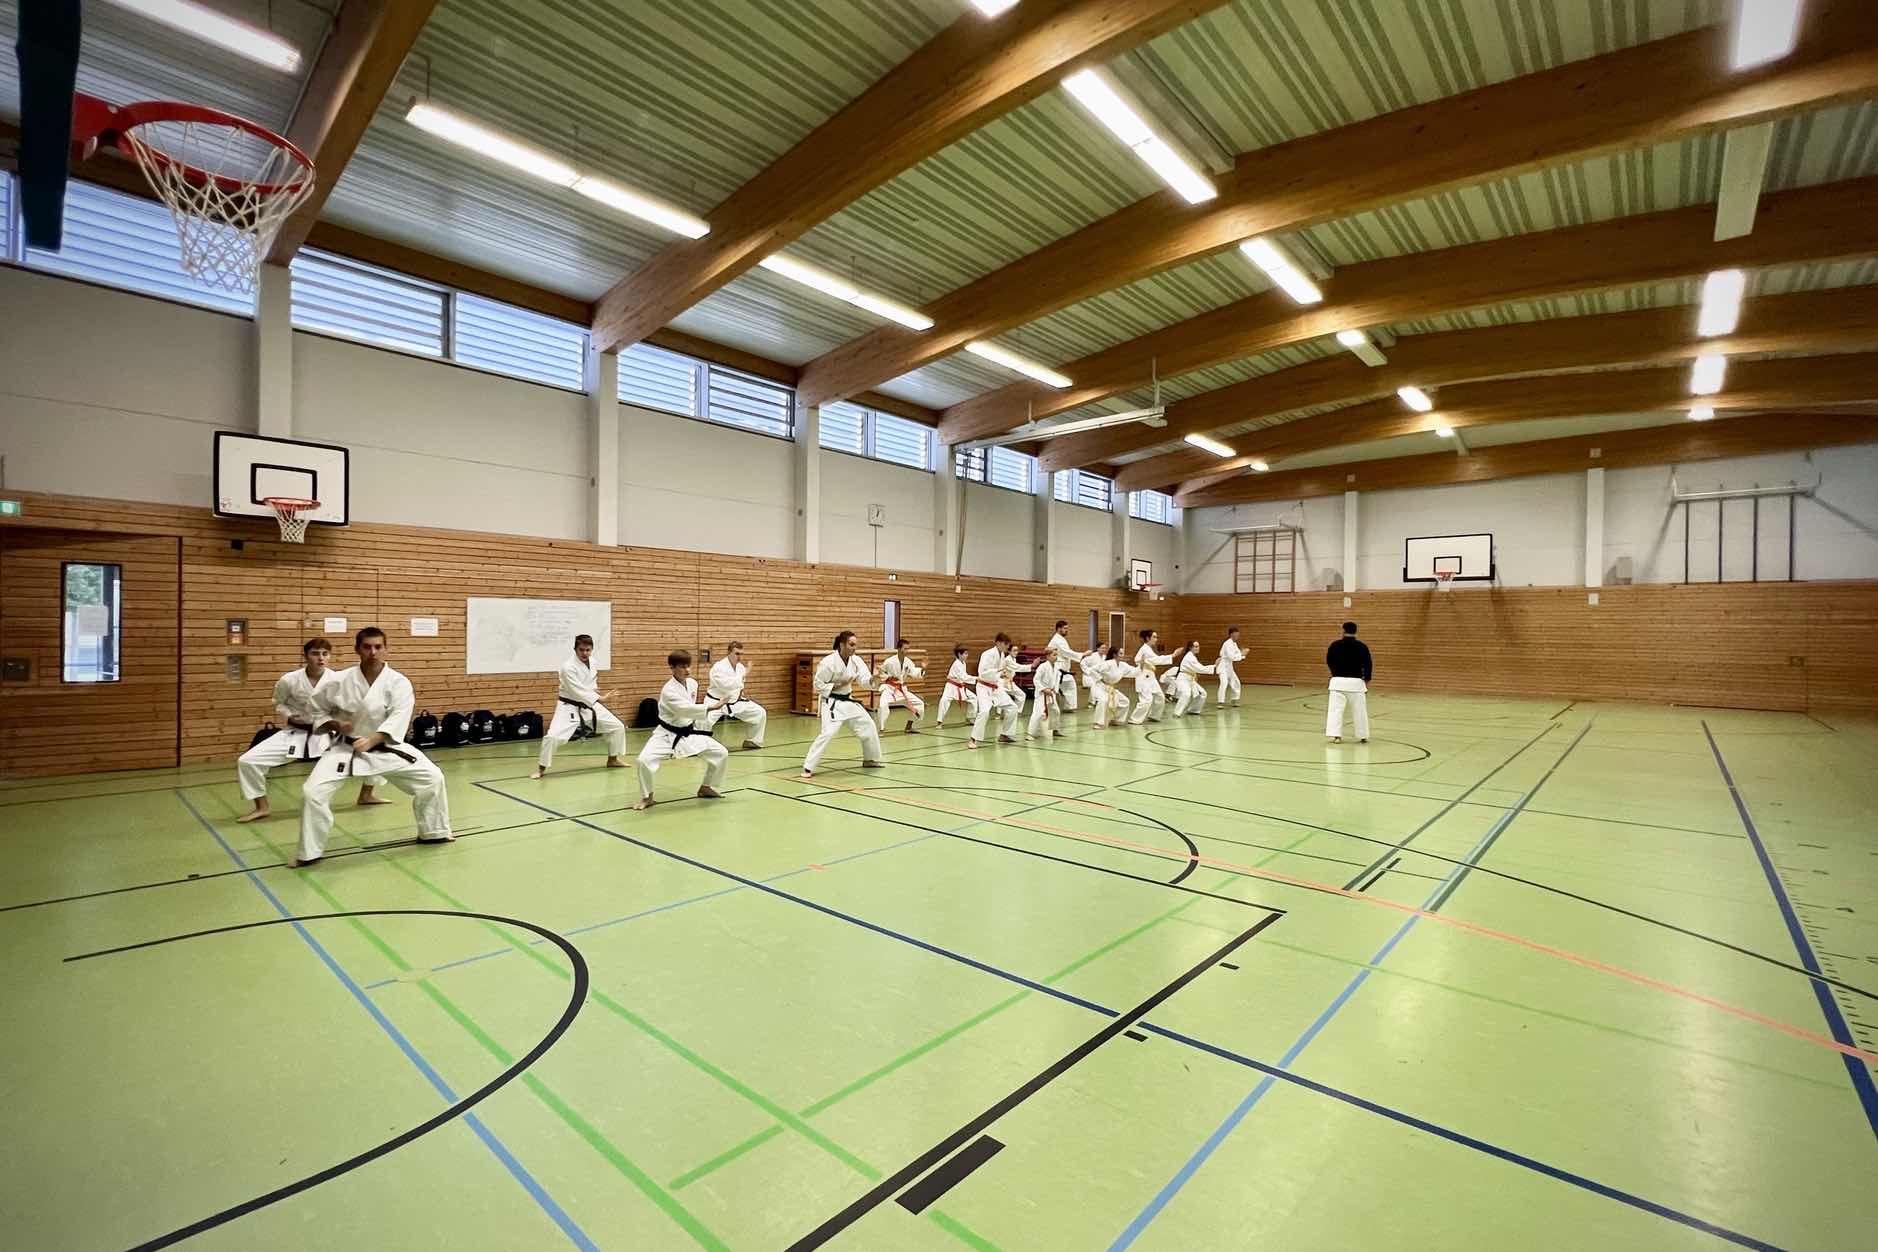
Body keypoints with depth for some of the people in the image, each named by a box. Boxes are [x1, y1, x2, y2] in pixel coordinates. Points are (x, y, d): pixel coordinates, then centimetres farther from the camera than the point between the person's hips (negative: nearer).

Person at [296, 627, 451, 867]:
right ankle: (310, 852, 7)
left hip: (386, 748, 0)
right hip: (346, 748, 0)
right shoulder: (341, 680, -11)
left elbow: (398, 720, -23)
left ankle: (432, 832, 18)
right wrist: (335, 725, -16)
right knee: (313, 792, -15)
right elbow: (319, 710, 4)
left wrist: (372, 740, -36)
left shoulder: (399, 682, -15)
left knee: (432, 777, -5)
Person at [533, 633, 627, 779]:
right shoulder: (568, 666, -24)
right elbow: (578, 691, -28)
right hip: (569, 707, -7)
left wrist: (594, 689, 1)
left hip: (588, 704, 7)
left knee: (617, 727, 8)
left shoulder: (592, 662, -1)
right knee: (552, 737, -23)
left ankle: (612, 760, 27)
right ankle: (541, 769, 0)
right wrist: (599, 698, -25)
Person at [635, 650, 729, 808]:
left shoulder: (693, 683, -3)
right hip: (667, 734, -6)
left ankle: (706, 788, 22)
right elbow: (685, 709, -37)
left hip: (689, 732, 6)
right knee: (644, 761, -26)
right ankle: (647, 797, 0)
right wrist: (711, 707, -43)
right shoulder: (668, 690, -24)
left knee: (721, 753, 0)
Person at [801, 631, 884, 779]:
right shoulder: (829, 662, -21)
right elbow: (818, 684, -15)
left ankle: (870, 760, 32)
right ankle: (808, 768, -14)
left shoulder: (856, 660, -2)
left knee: (868, 726, 12)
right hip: (832, 703, -7)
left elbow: (864, 680, -8)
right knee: (828, 733, -23)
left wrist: (874, 677, -29)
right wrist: (839, 685, -22)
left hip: (848, 701, 7)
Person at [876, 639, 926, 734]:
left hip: (902, 689, 6)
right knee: (883, 704, -34)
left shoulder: (908, 661, -4)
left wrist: (922, 669, -28)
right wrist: (888, 677, -17)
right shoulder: (890, 661, -18)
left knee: (919, 703, 6)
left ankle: (909, 727, 21)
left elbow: (914, 673, -12)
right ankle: (882, 729, -20)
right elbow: (880, 671, -5)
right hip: (889, 688, -6)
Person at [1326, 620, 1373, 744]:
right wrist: (1367, 680, 9)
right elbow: (1367, 664, -3)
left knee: (1336, 708, 0)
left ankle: (1334, 735, -10)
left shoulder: (1335, 645, -4)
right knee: (1359, 710, 13)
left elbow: (1329, 661, 6)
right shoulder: (1362, 646, -4)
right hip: (1356, 682, 1)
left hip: (1338, 681, -1)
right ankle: (1363, 736, 22)